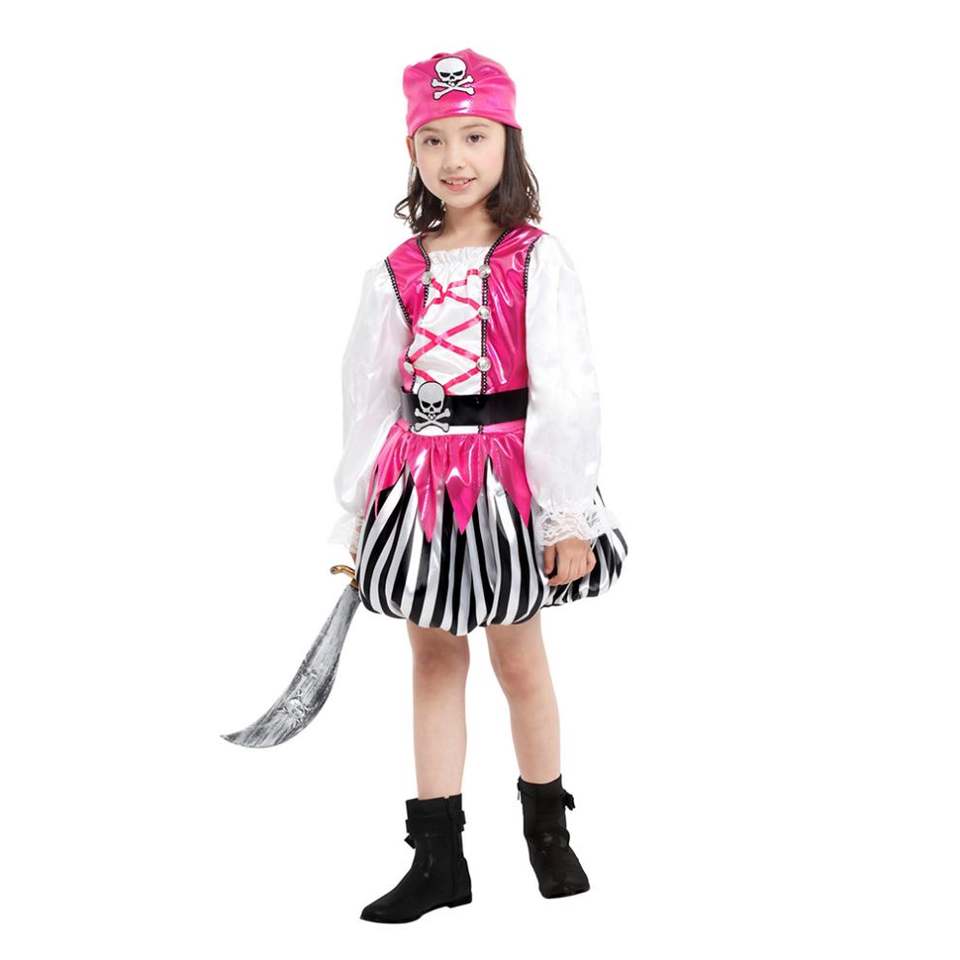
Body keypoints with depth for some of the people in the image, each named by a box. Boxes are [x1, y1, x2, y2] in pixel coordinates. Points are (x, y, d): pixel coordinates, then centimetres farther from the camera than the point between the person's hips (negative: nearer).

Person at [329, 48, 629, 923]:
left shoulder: (537, 260, -7)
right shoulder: (395, 274, 3)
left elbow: (565, 391, -9)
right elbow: (369, 397, 7)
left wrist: (571, 516, -11)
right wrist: (355, 515, 6)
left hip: (507, 475, -3)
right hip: (420, 481, 3)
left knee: (520, 658, 9)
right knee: (434, 660, 10)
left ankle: (548, 831, 31)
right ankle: (437, 860, 19)